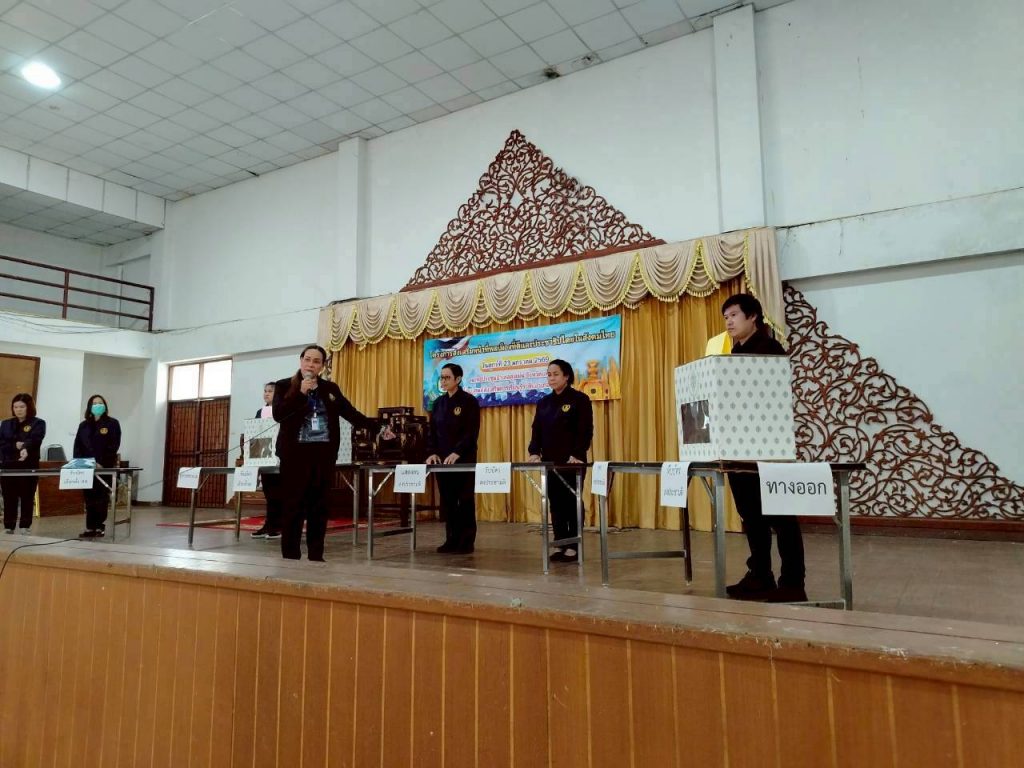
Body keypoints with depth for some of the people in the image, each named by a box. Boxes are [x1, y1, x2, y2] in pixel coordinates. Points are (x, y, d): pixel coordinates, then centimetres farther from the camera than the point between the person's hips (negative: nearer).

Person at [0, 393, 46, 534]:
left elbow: (35, 440, -18)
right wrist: (15, 445, -17)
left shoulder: (38, 423, 1)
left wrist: (26, 449, -39)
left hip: (28, 467, -3)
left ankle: (25, 528, 9)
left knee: (27, 499, 2)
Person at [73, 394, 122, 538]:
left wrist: (101, 463, -15)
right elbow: (77, 446, 11)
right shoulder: (83, 425, 16)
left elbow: (113, 446, -7)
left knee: (102, 498, -1)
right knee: (89, 499, 5)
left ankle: (100, 527, 2)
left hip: (105, 467, -4)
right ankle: (90, 528, 9)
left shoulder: (112, 423, 2)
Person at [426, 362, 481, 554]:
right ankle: (451, 539, 16)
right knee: (447, 501, 8)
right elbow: (433, 431, 11)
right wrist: (432, 452, -3)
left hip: (463, 459, -6)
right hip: (442, 459, 6)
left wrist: (457, 453, -22)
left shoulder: (469, 401, -6)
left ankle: (466, 542, 6)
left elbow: (472, 432, -13)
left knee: (465, 500, -1)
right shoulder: (438, 403, 11)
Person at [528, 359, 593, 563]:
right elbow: (536, 430, 10)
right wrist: (534, 452, -5)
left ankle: (573, 547, 8)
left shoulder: (579, 399, -5)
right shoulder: (544, 402, 13)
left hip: (572, 463, -6)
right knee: (555, 504, 9)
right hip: (550, 462, 6)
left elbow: (585, 431, -11)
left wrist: (577, 455, -21)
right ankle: (560, 546, 17)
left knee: (572, 503, 0)